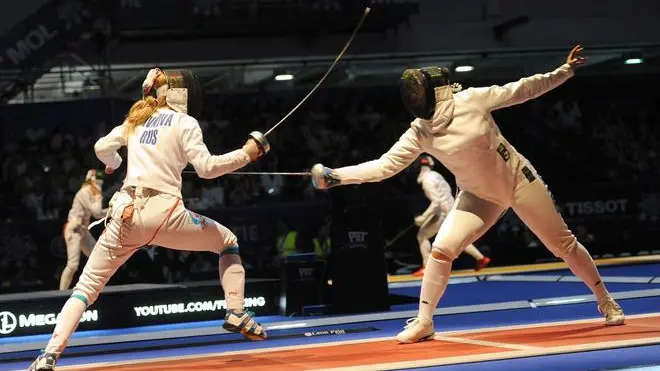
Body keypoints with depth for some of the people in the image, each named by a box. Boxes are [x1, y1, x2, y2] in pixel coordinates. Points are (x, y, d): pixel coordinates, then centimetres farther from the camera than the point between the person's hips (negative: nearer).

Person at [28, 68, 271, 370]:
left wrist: (113, 163, 41)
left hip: (127, 213, 4)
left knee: (87, 287, 8)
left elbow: (102, 148, 18)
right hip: (163, 212, -4)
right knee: (228, 242, 22)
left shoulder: (138, 118, 19)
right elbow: (206, 168, -8)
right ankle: (236, 314, 9)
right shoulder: (185, 123, 5)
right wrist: (246, 153, 1)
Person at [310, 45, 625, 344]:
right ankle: (423, 322, -5)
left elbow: (521, 90, -11)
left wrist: (565, 70, -7)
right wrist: (334, 176, -30)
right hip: (479, 195, 1)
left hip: (519, 181, -1)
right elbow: (384, 166, -20)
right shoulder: (419, 133, -16)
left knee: (563, 243, 7)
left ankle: (605, 301, 27)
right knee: (441, 249, -17)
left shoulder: (471, 100, -20)